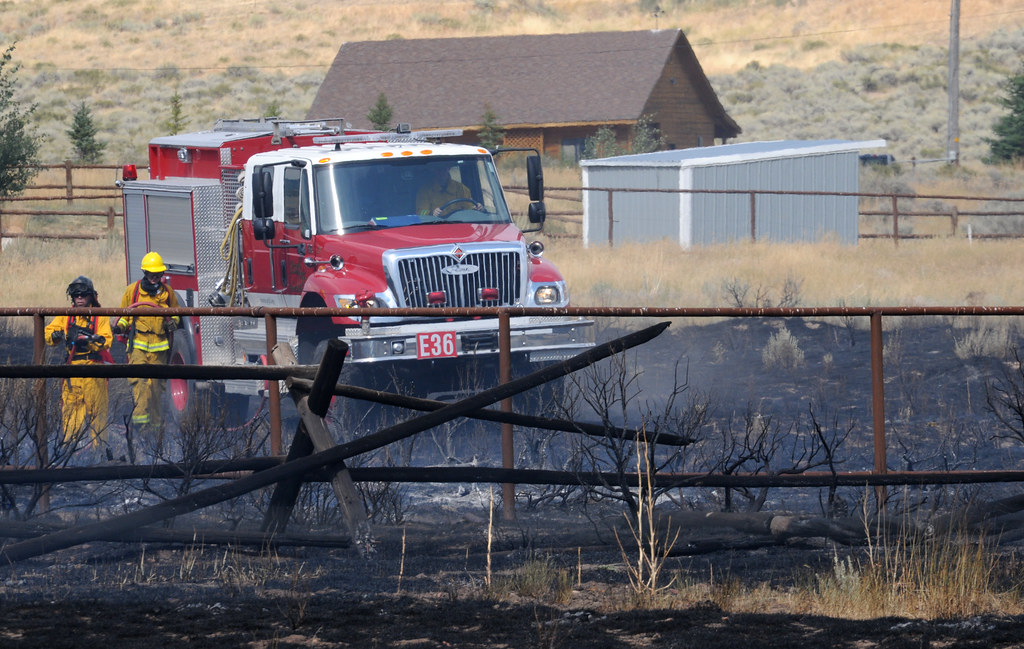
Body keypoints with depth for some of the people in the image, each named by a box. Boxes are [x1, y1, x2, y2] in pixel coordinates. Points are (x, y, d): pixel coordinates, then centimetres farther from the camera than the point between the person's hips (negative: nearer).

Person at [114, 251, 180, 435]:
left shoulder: (167, 292, 10)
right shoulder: (132, 290, 6)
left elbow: (175, 311, 24)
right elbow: (124, 314, 15)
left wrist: (173, 322, 2)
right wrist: (120, 326, -5)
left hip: (159, 346, 2)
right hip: (138, 343, -2)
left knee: (157, 384, 5)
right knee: (139, 379, -19)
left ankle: (156, 423, 12)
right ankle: (140, 416, -25)